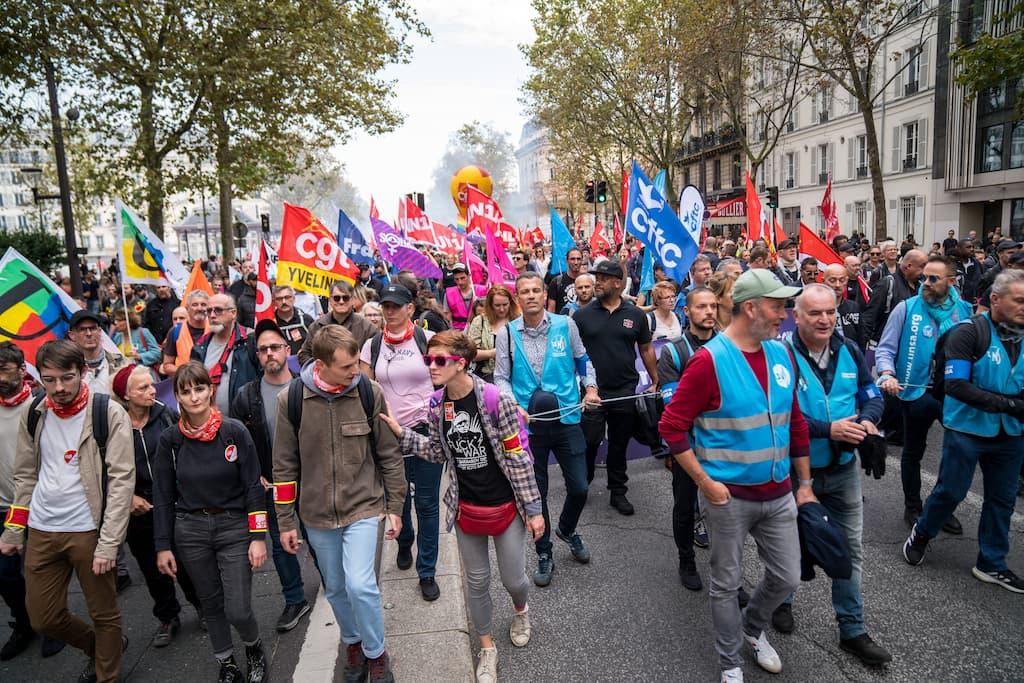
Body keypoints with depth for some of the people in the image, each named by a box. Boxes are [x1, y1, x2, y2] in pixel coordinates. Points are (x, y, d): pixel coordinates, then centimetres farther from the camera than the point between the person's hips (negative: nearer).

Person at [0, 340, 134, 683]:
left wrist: (109, 542, -16)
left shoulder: (108, 413, -12)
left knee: (104, 614, 9)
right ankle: (100, 647, 40)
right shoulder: (33, 415, 3)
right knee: (43, 618, 14)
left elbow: (122, 480, -13)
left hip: (89, 531, -5)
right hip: (40, 532, 5)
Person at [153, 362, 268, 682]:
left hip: (234, 527, -2)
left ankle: (254, 648, 30)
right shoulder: (170, 439, -3)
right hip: (190, 531, 2)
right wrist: (163, 546, 2)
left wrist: (259, 537, -9)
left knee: (238, 610, -3)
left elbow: (253, 486, -7)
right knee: (211, 604, 14)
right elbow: (163, 497, 3)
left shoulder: (235, 431, -10)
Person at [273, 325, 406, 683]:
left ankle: (376, 653, 13)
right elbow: (284, 465, -2)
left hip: (363, 507, -2)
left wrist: (395, 506, 0)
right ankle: (352, 643, 43)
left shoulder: (369, 392, -13)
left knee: (360, 585, -14)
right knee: (336, 589, 16)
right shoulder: (291, 399, -11)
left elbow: (389, 454, -3)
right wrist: (285, 521, 2)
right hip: (317, 513, 2)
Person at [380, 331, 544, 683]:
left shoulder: (498, 400, -21)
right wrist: (401, 433, -6)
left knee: (513, 579, 11)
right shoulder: (437, 405, -6)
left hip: (505, 506, -4)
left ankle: (520, 609, 49)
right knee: (476, 582, 16)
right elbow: (438, 453, 5)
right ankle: (487, 648, 39)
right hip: (466, 508, 4)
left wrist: (533, 508, -11)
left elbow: (517, 458, -15)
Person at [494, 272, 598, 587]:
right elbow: (501, 378, 2)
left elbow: (582, 360, 14)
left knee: (579, 488, 5)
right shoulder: (507, 333, -3)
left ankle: (567, 530, 38)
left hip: (566, 418, 1)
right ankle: (544, 554, 30)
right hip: (528, 422, 0)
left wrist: (591, 387, 0)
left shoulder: (565, 325, -2)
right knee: (536, 491, 10)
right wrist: (514, 407, -13)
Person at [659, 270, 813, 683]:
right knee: (727, 583, 12)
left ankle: (753, 628, 47)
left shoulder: (782, 355, 1)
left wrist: (805, 484, 11)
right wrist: (705, 483, -17)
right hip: (728, 496, -5)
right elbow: (672, 426, -16)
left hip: (778, 494, 6)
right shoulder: (710, 360, -18)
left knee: (787, 578, 17)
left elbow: (796, 423, 10)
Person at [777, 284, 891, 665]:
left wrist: (867, 420, -16)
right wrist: (828, 429, -29)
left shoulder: (849, 350, -2)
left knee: (850, 548, 13)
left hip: (843, 468, 5)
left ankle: (852, 630, 29)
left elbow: (872, 396, 6)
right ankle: (781, 601, 44)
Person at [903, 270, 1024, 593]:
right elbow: (955, 385, -22)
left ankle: (992, 564, 30)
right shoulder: (969, 333, -16)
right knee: (951, 491, 6)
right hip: (968, 429, -5)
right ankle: (921, 533, 33)